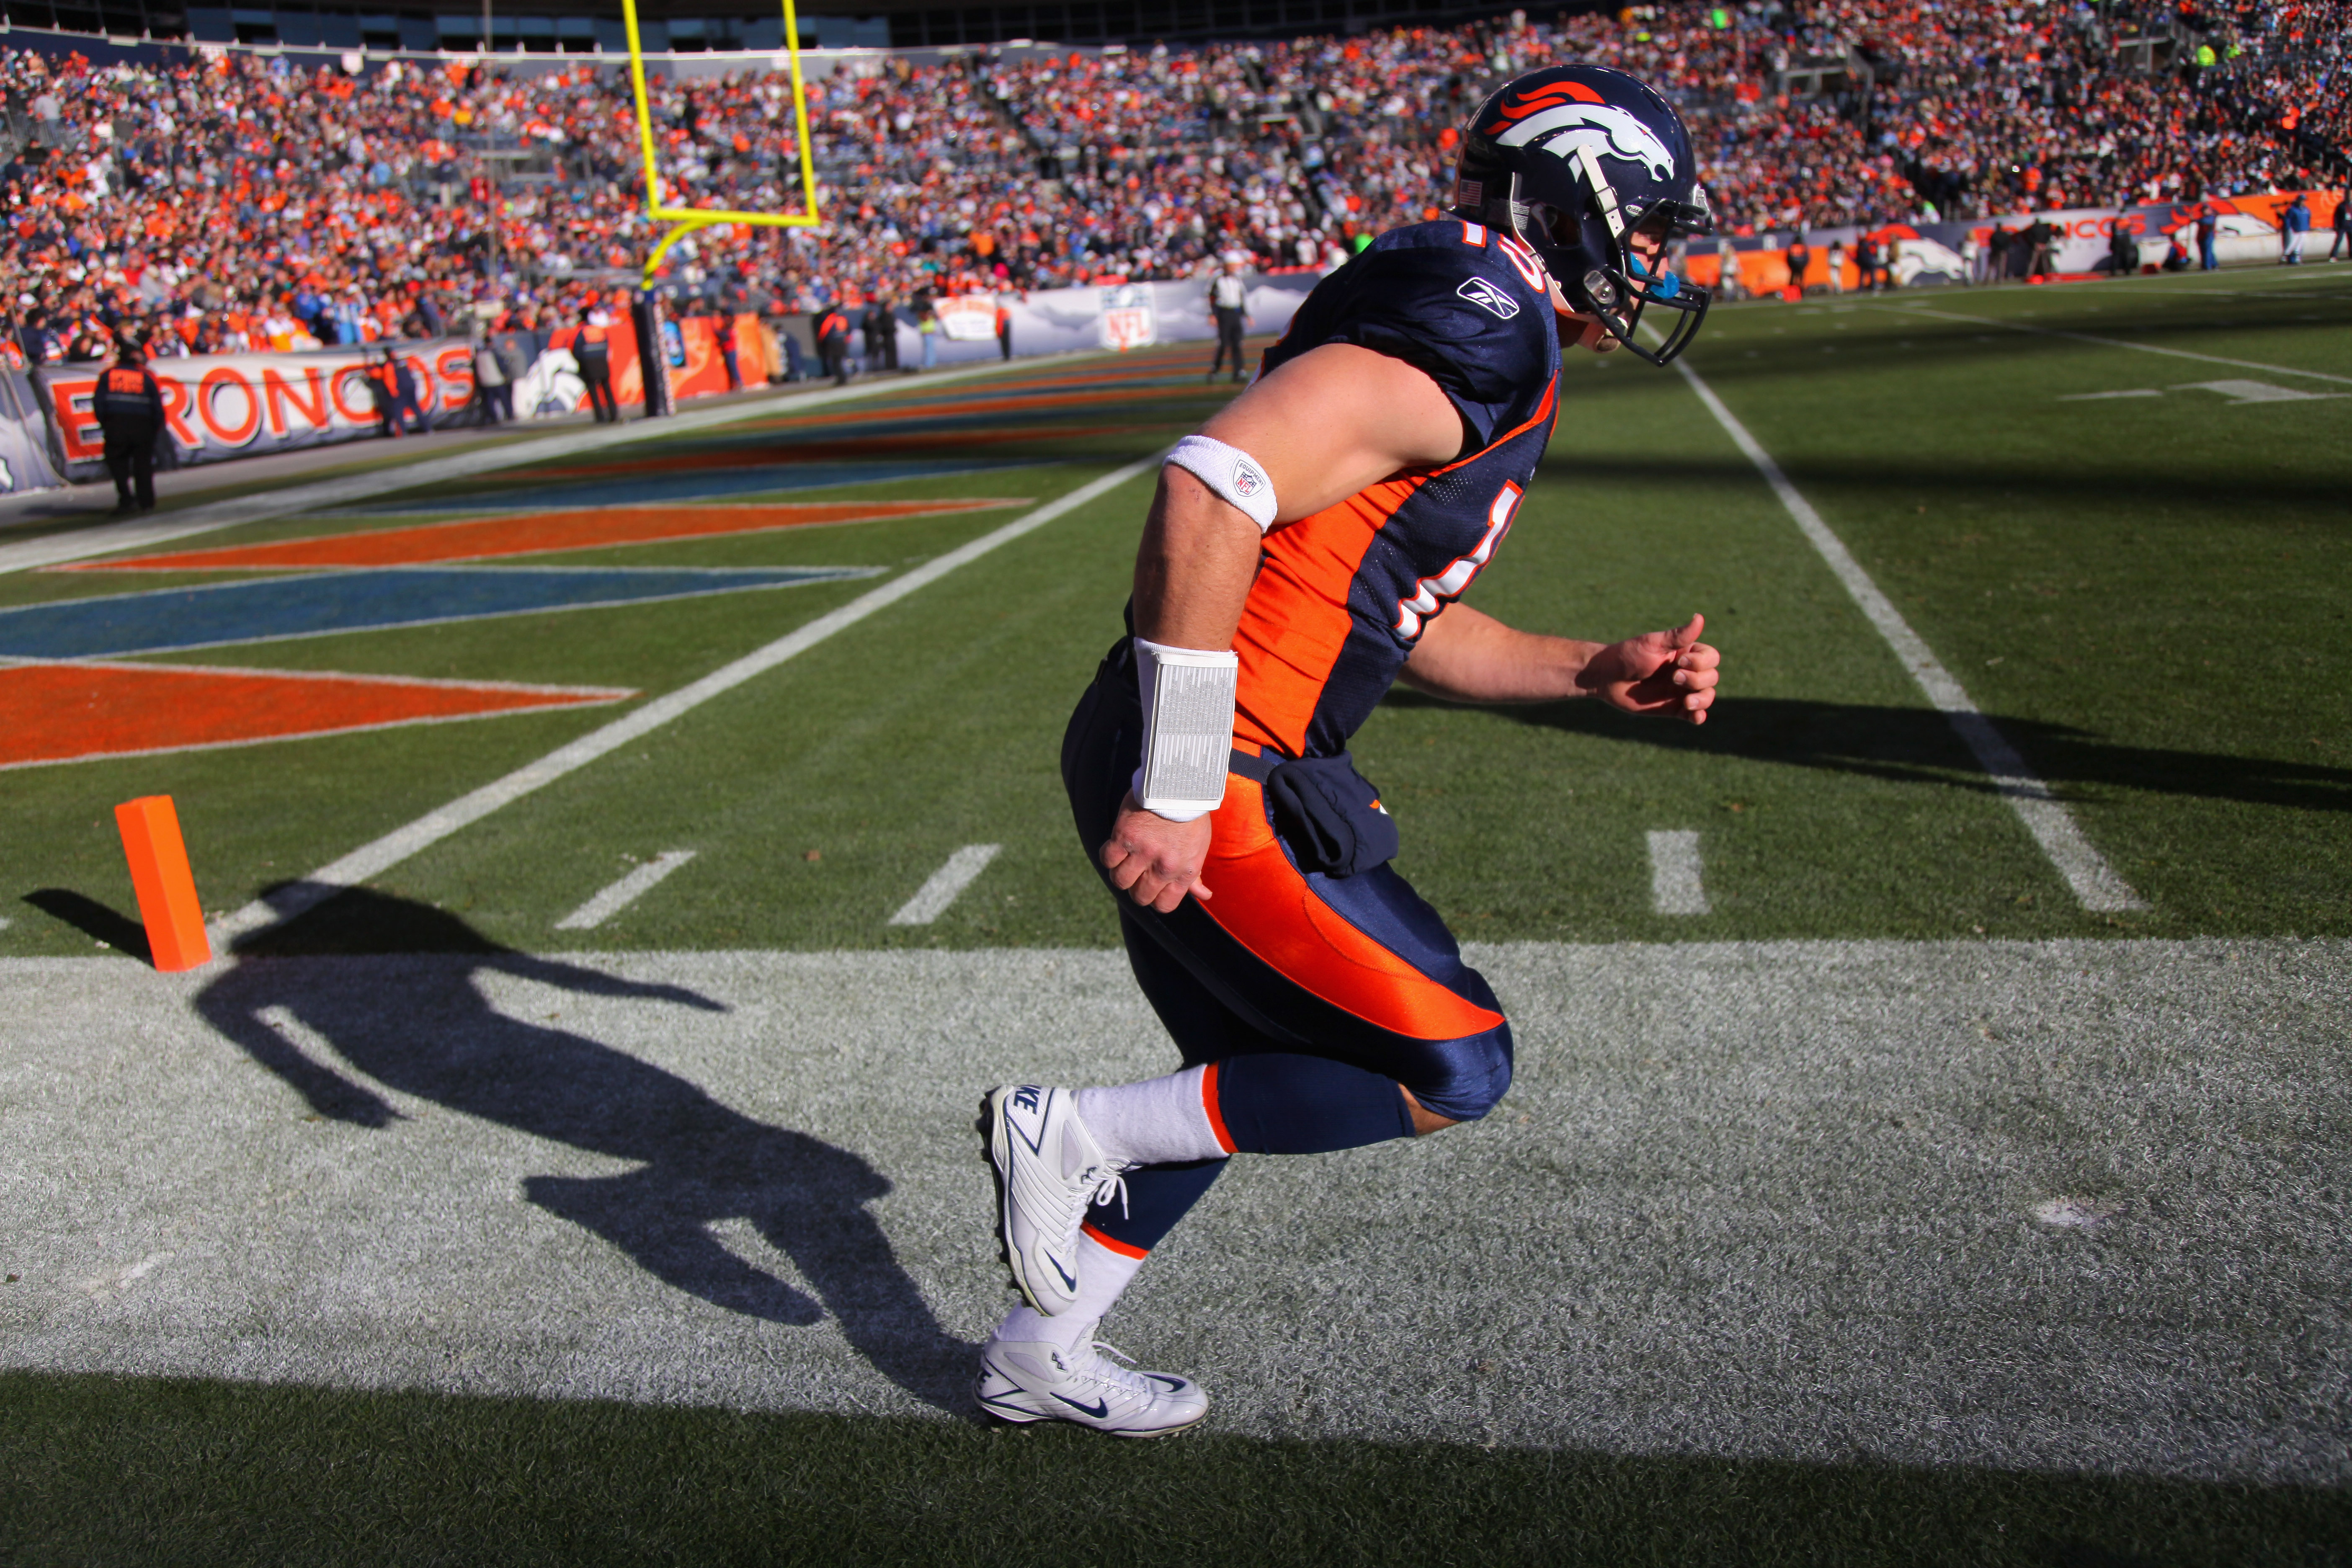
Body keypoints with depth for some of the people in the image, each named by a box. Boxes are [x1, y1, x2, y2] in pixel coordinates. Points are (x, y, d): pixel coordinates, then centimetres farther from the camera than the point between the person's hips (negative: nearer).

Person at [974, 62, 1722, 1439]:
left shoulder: (1489, 350, 19)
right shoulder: (1479, 333, -14)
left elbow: (1403, 620, 24)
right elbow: (1214, 487, -27)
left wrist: (1596, 673, 16)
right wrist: (1176, 792, -25)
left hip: (1190, 772, 10)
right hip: (1208, 788, -10)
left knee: (1244, 1082, 25)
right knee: (1455, 1070, 0)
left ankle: (1039, 1357, 38)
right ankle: (1069, 1132, 4)